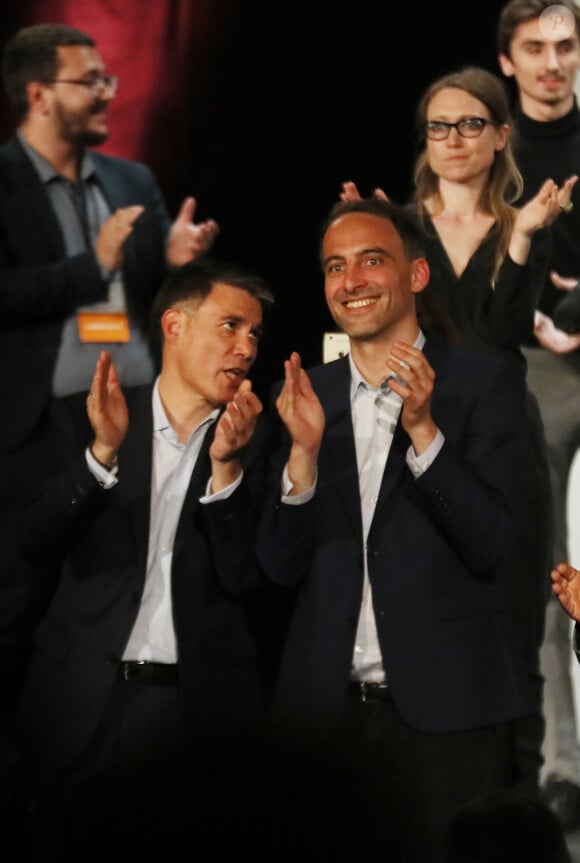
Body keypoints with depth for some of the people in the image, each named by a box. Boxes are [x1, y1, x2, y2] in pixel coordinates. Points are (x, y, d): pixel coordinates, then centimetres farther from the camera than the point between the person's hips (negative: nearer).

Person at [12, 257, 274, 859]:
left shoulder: (254, 442, 6)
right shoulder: (82, 420, 7)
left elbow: (244, 578, -3)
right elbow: (37, 542, -5)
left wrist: (228, 465, -15)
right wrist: (104, 451, -18)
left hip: (203, 715, 0)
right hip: (83, 706, 0)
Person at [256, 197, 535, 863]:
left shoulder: (485, 384, -1)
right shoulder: (306, 396, 9)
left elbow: (489, 545, -10)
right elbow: (281, 566, 4)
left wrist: (423, 430, -20)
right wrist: (304, 451, -11)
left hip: (442, 710, -3)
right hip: (324, 707, 3)